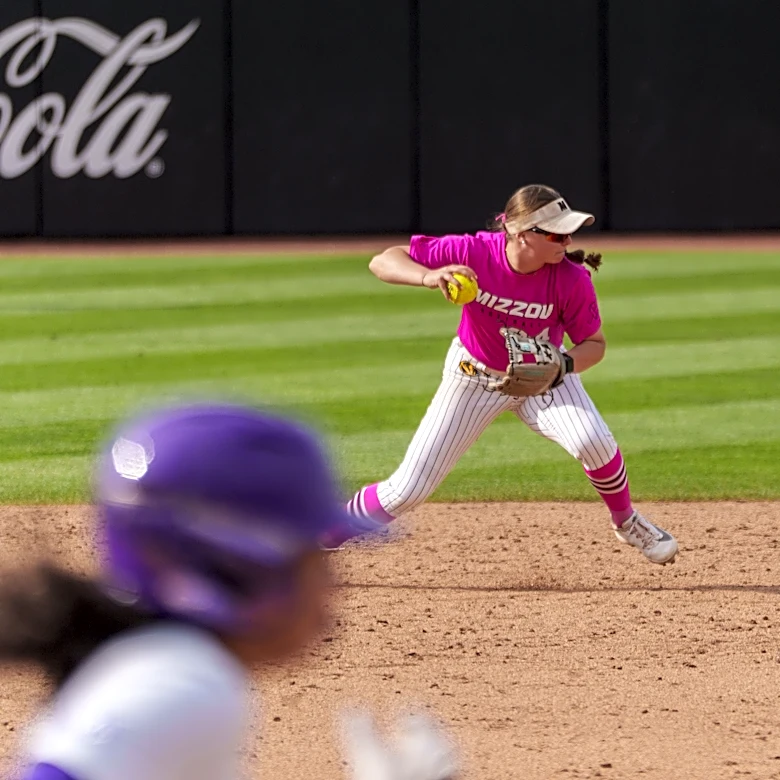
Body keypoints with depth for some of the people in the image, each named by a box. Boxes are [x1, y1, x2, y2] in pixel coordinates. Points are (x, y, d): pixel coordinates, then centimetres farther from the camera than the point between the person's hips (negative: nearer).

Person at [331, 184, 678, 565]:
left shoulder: (572, 280, -27)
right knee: (408, 490, -5)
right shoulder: (474, 253, -29)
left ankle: (626, 522, 2)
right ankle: (324, 538, 17)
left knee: (593, 442, -28)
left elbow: (594, 343, -12)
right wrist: (429, 277, -47)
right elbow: (383, 261, -26)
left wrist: (563, 365, -35)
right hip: (475, 376, -1)